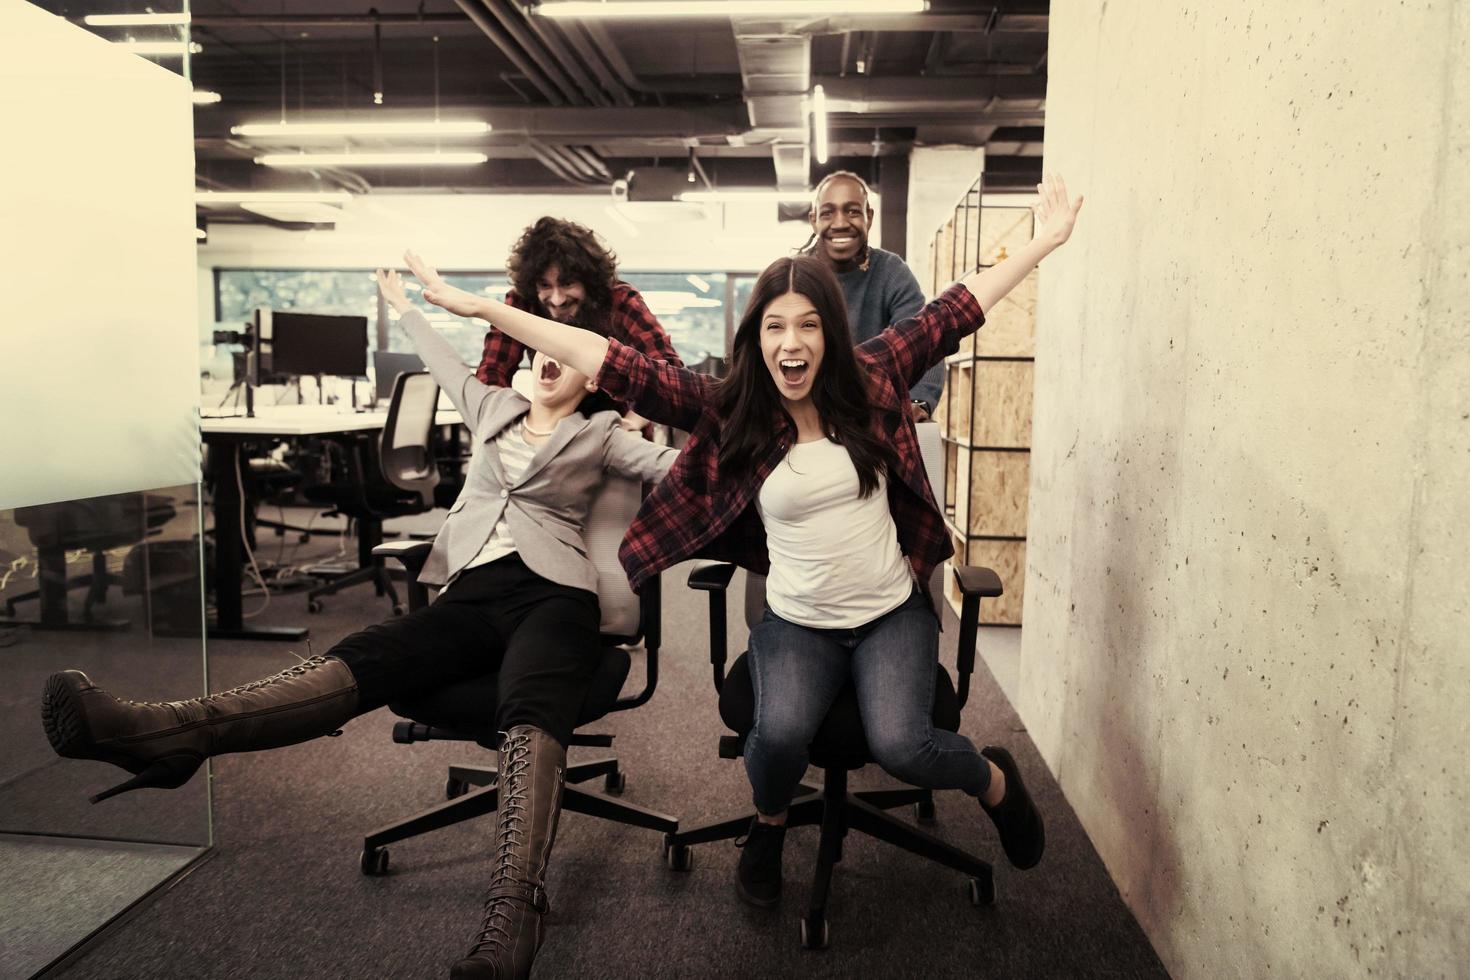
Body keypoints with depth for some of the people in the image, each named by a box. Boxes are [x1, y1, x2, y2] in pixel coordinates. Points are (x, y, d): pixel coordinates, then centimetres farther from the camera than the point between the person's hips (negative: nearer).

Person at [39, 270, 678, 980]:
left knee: (531, 708, -37)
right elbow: (444, 363, 44)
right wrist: (404, 305, 55)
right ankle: (162, 733, -46)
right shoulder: (494, 406, 28)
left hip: (552, 595, -4)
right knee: (367, 657, -24)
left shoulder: (601, 433, 17)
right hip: (473, 594, 5)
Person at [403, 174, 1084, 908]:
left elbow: (953, 312, 2)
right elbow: (620, 368, -14)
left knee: (899, 744, -21)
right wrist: (479, 307, -17)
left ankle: (995, 780, 16)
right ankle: (768, 824, 11)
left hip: (894, 613, 1)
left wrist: (1044, 242, 8)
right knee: (780, 732, -27)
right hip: (796, 623, 0)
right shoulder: (728, 410, -9)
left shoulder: (872, 378, -5)